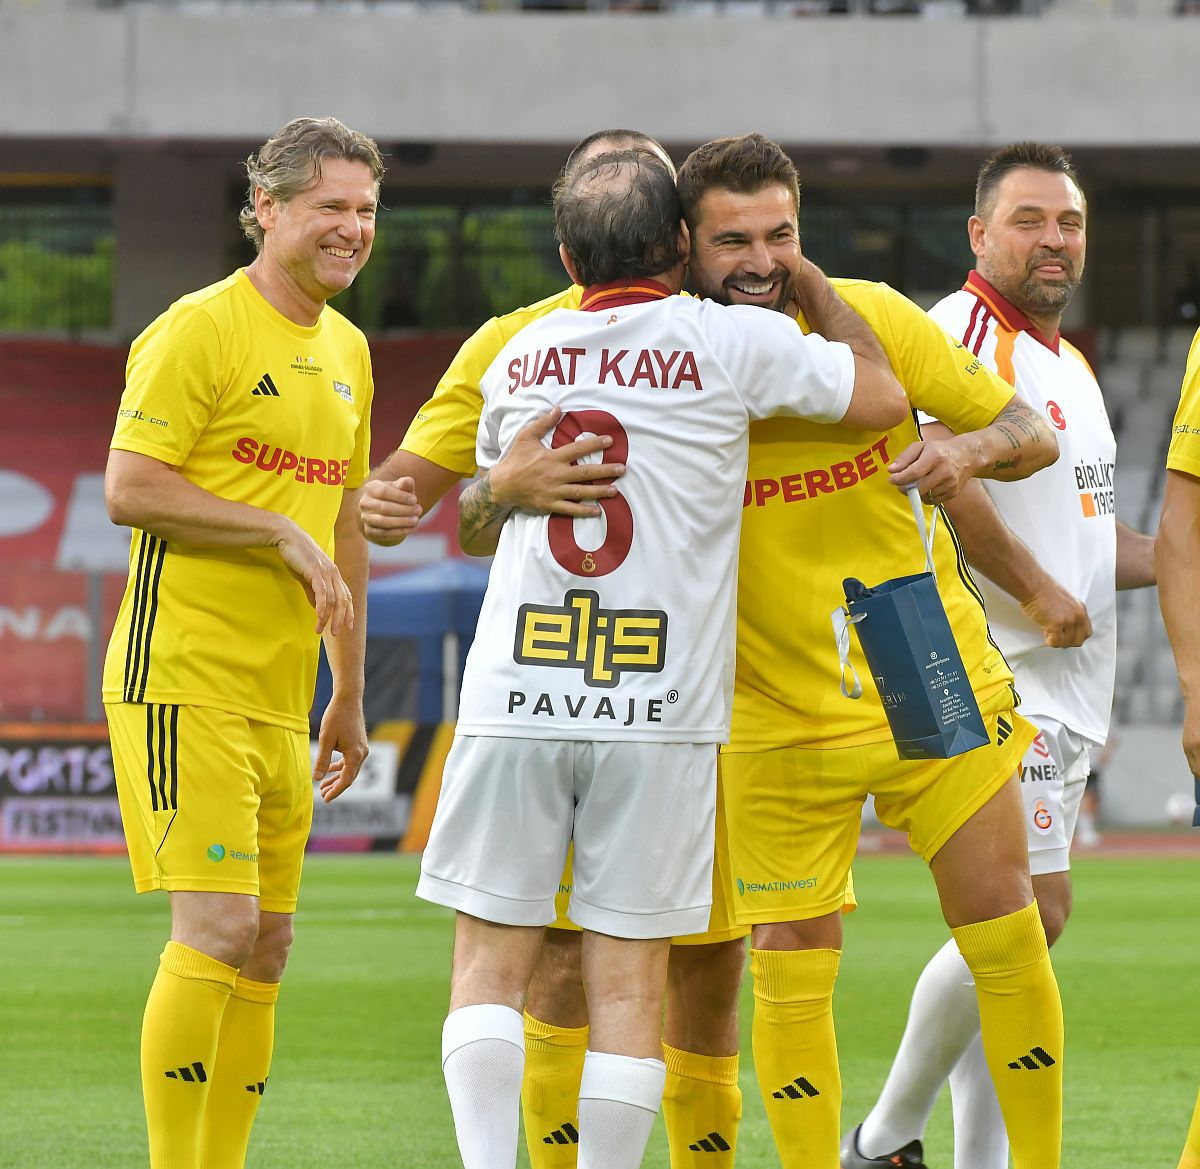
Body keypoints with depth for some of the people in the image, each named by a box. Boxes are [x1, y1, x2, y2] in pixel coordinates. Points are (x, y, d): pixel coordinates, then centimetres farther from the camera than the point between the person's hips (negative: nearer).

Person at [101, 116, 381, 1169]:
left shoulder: (346, 350, 16)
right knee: (215, 930, -14)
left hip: (279, 697, 8)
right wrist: (285, 535, -17)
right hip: (185, 678, -8)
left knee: (265, 948, 7)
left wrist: (350, 695, 24)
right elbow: (129, 490, -16)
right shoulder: (199, 330, -9)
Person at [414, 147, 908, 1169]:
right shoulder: (731, 342, -3)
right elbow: (885, 398, 10)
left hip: (514, 699, 2)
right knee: (629, 977, 2)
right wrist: (811, 281, 22)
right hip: (659, 713, -2)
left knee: (491, 961, 5)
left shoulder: (521, 358, 11)